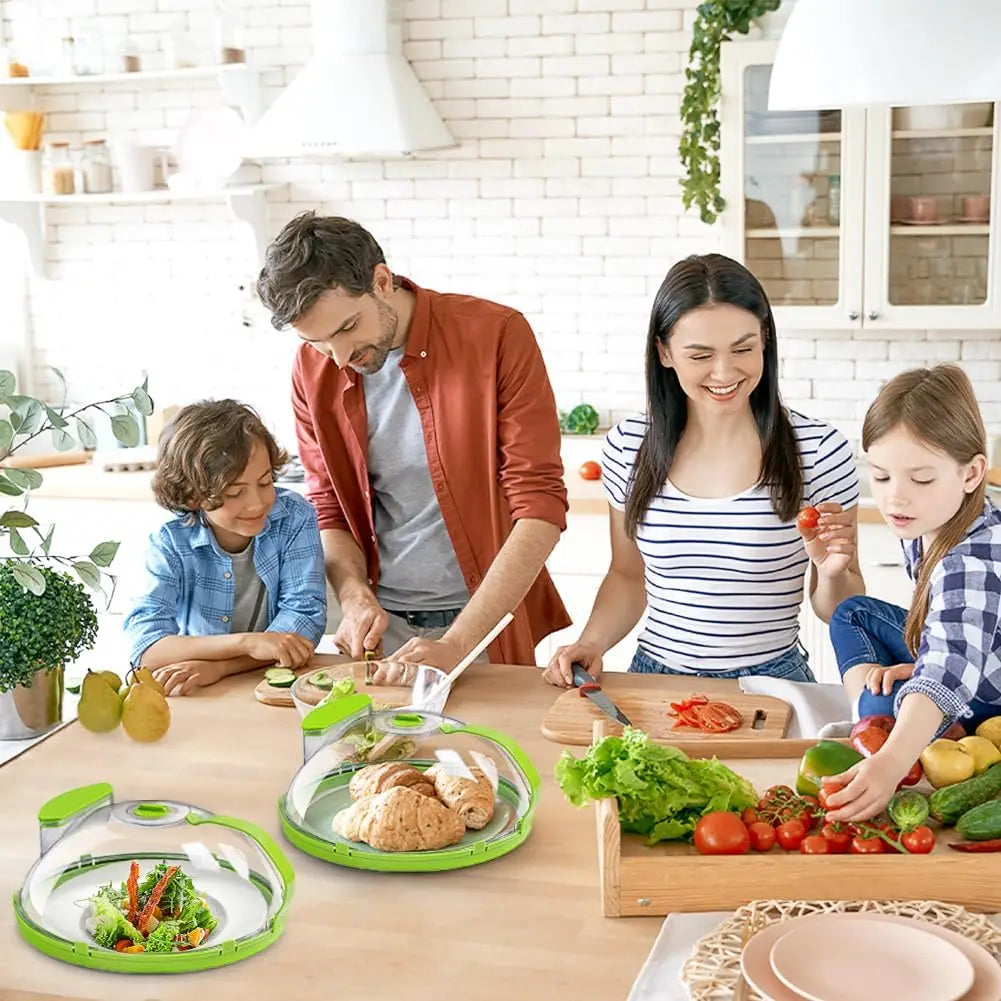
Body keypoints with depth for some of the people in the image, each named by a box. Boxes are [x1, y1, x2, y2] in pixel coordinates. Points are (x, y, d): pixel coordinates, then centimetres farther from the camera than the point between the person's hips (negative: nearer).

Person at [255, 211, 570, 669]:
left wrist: (455, 645, -25)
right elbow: (329, 510, 7)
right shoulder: (312, 371, -3)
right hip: (380, 624, 3)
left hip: (486, 616, -3)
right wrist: (355, 595, -13)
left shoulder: (497, 336, -16)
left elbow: (541, 505, -19)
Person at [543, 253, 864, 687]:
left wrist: (833, 573, -18)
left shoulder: (818, 449, -7)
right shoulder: (628, 446, 1)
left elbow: (837, 612, 4)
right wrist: (591, 643, -1)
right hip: (656, 679, 0)